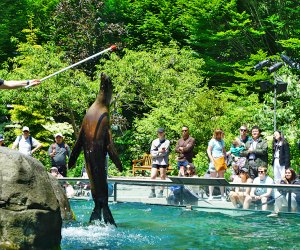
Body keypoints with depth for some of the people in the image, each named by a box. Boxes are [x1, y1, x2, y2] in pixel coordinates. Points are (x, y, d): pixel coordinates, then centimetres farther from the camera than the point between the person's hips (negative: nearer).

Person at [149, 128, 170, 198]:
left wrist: (156, 153, -6)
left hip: (163, 161, -3)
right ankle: (152, 192, 1)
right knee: (153, 176, -6)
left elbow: (165, 152, -6)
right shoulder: (154, 141, 15)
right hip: (155, 161, 3)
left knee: (162, 176, 0)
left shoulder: (167, 142, 5)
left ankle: (161, 192, 6)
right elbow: (152, 152, 5)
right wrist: (159, 151, -9)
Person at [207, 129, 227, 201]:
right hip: (215, 161, -6)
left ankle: (222, 196, 8)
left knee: (221, 178, 5)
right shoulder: (212, 141, -3)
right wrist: (212, 160, -15)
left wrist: (225, 159, 13)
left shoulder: (222, 141, 16)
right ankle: (210, 196, 0)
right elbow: (208, 151, -8)